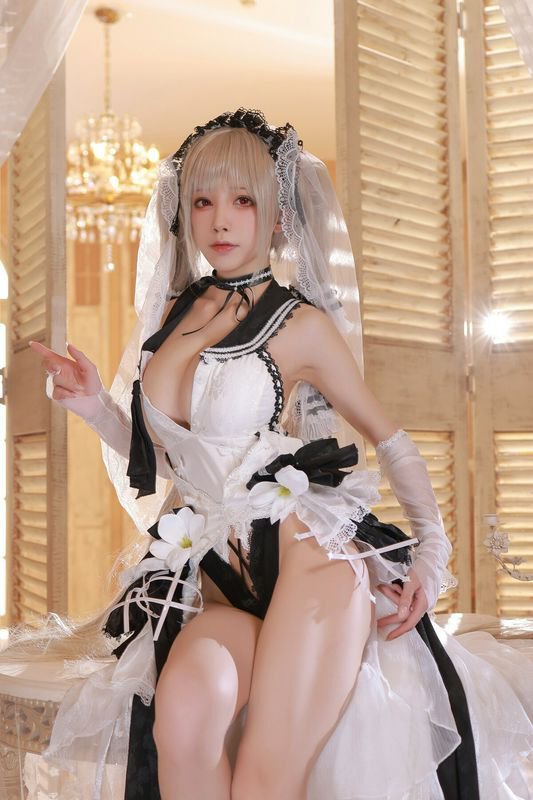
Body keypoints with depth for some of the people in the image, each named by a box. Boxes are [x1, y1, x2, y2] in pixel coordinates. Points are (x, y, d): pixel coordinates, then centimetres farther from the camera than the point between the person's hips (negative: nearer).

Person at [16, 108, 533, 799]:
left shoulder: (302, 326, 2)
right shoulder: (173, 314, 16)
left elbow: (393, 443, 9)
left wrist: (431, 556, -3)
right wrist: (96, 407, 9)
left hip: (307, 558, -3)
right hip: (215, 581, 4)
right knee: (185, 708, -32)